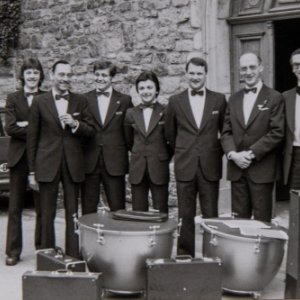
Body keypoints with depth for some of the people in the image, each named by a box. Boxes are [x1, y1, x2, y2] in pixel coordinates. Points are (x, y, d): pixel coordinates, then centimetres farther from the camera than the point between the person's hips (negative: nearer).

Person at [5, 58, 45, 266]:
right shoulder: (13, 99, 7)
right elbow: (10, 128, -5)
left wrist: (26, 125, -11)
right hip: (19, 157, 1)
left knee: (42, 206, 4)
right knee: (15, 207, 4)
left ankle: (42, 248, 15)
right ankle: (13, 251, 11)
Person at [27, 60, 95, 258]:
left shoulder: (80, 101, 7)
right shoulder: (40, 102, 2)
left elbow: (91, 131, 7)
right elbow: (32, 138, 2)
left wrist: (75, 124, -14)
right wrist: (32, 171, -1)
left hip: (73, 165, 1)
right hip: (47, 164, -1)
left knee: (72, 214, 5)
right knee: (47, 215, 5)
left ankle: (73, 257, 13)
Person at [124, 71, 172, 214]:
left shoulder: (166, 112, -1)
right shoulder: (131, 113, 8)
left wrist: (164, 157, 6)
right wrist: (139, 154, 13)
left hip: (159, 169, -3)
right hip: (137, 169, 3)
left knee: (161, 214, 1)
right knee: (138, 213, 5)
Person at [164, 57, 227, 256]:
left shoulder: (219, 100, 4)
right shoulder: (175, 101, 5)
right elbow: (169, 132, 14)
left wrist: (218, 152, 9)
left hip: (210, 167, 0)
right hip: (185, 167, 1)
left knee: (210, 215, 3)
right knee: (185, 216, 5)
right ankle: (184, 255, 15)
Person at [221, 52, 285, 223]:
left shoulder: (274, 98, 0)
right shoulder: (234, 99, 15)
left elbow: (277, 133, -8)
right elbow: (226, 132, 11)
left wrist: (251, 153, -14)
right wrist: (233, 154, -8)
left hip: (262, 169, -4)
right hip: (237, 168, 4)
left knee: (262, 220, -1)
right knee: (239, 219, 6)